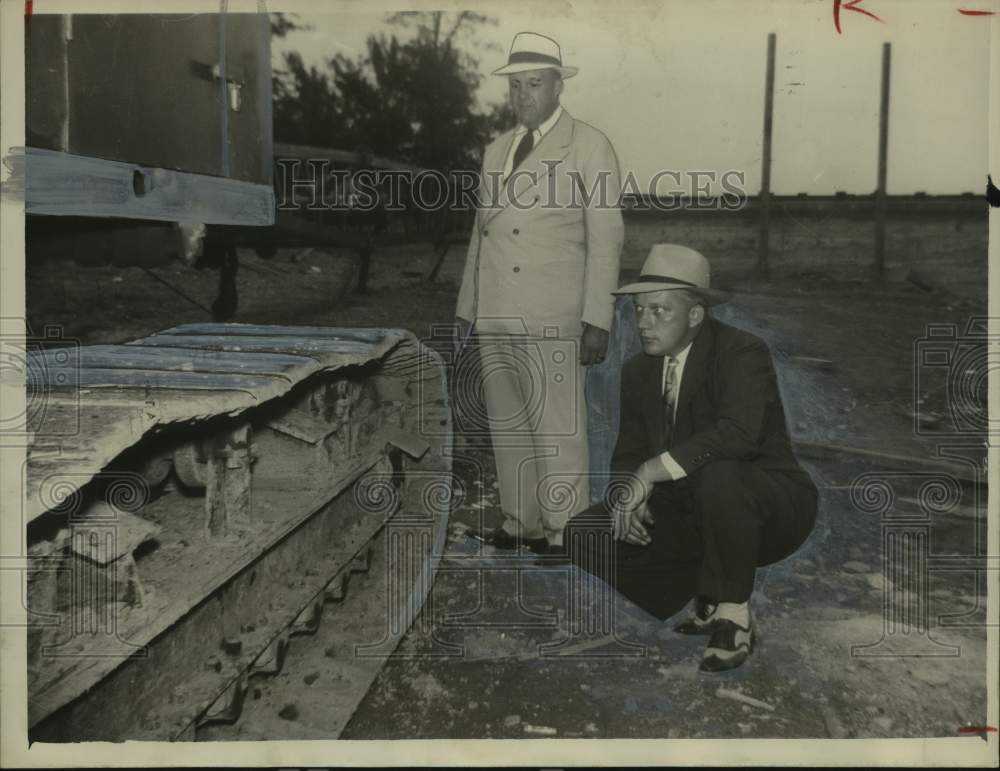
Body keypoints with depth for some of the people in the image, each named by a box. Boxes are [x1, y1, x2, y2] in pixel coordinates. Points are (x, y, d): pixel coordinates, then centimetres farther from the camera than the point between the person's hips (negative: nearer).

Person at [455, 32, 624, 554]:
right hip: (495, 320, 6)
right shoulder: (496, 151, 17)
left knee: (557, 431, -5)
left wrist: (597, 321, -12)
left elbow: (605, 239, -4)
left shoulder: (590, 147, 1)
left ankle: (564, 535, 7)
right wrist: (466, 309, 14)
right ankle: (521, 525, 21)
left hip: (553, 320, -5)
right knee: (507, 429, 9)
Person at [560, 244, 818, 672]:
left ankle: (733, 614, -17)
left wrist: (650, 472, -36)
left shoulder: (743, 353, -19)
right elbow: (628, 455, 6)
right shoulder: (638, 371, 4)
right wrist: (628, 496, -17)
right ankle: (706, 596, 6)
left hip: (768, 506, -6)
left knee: (717, 477, -40)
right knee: (585, 536, -9)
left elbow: (738, 433, -36)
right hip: (689, 512, 7)